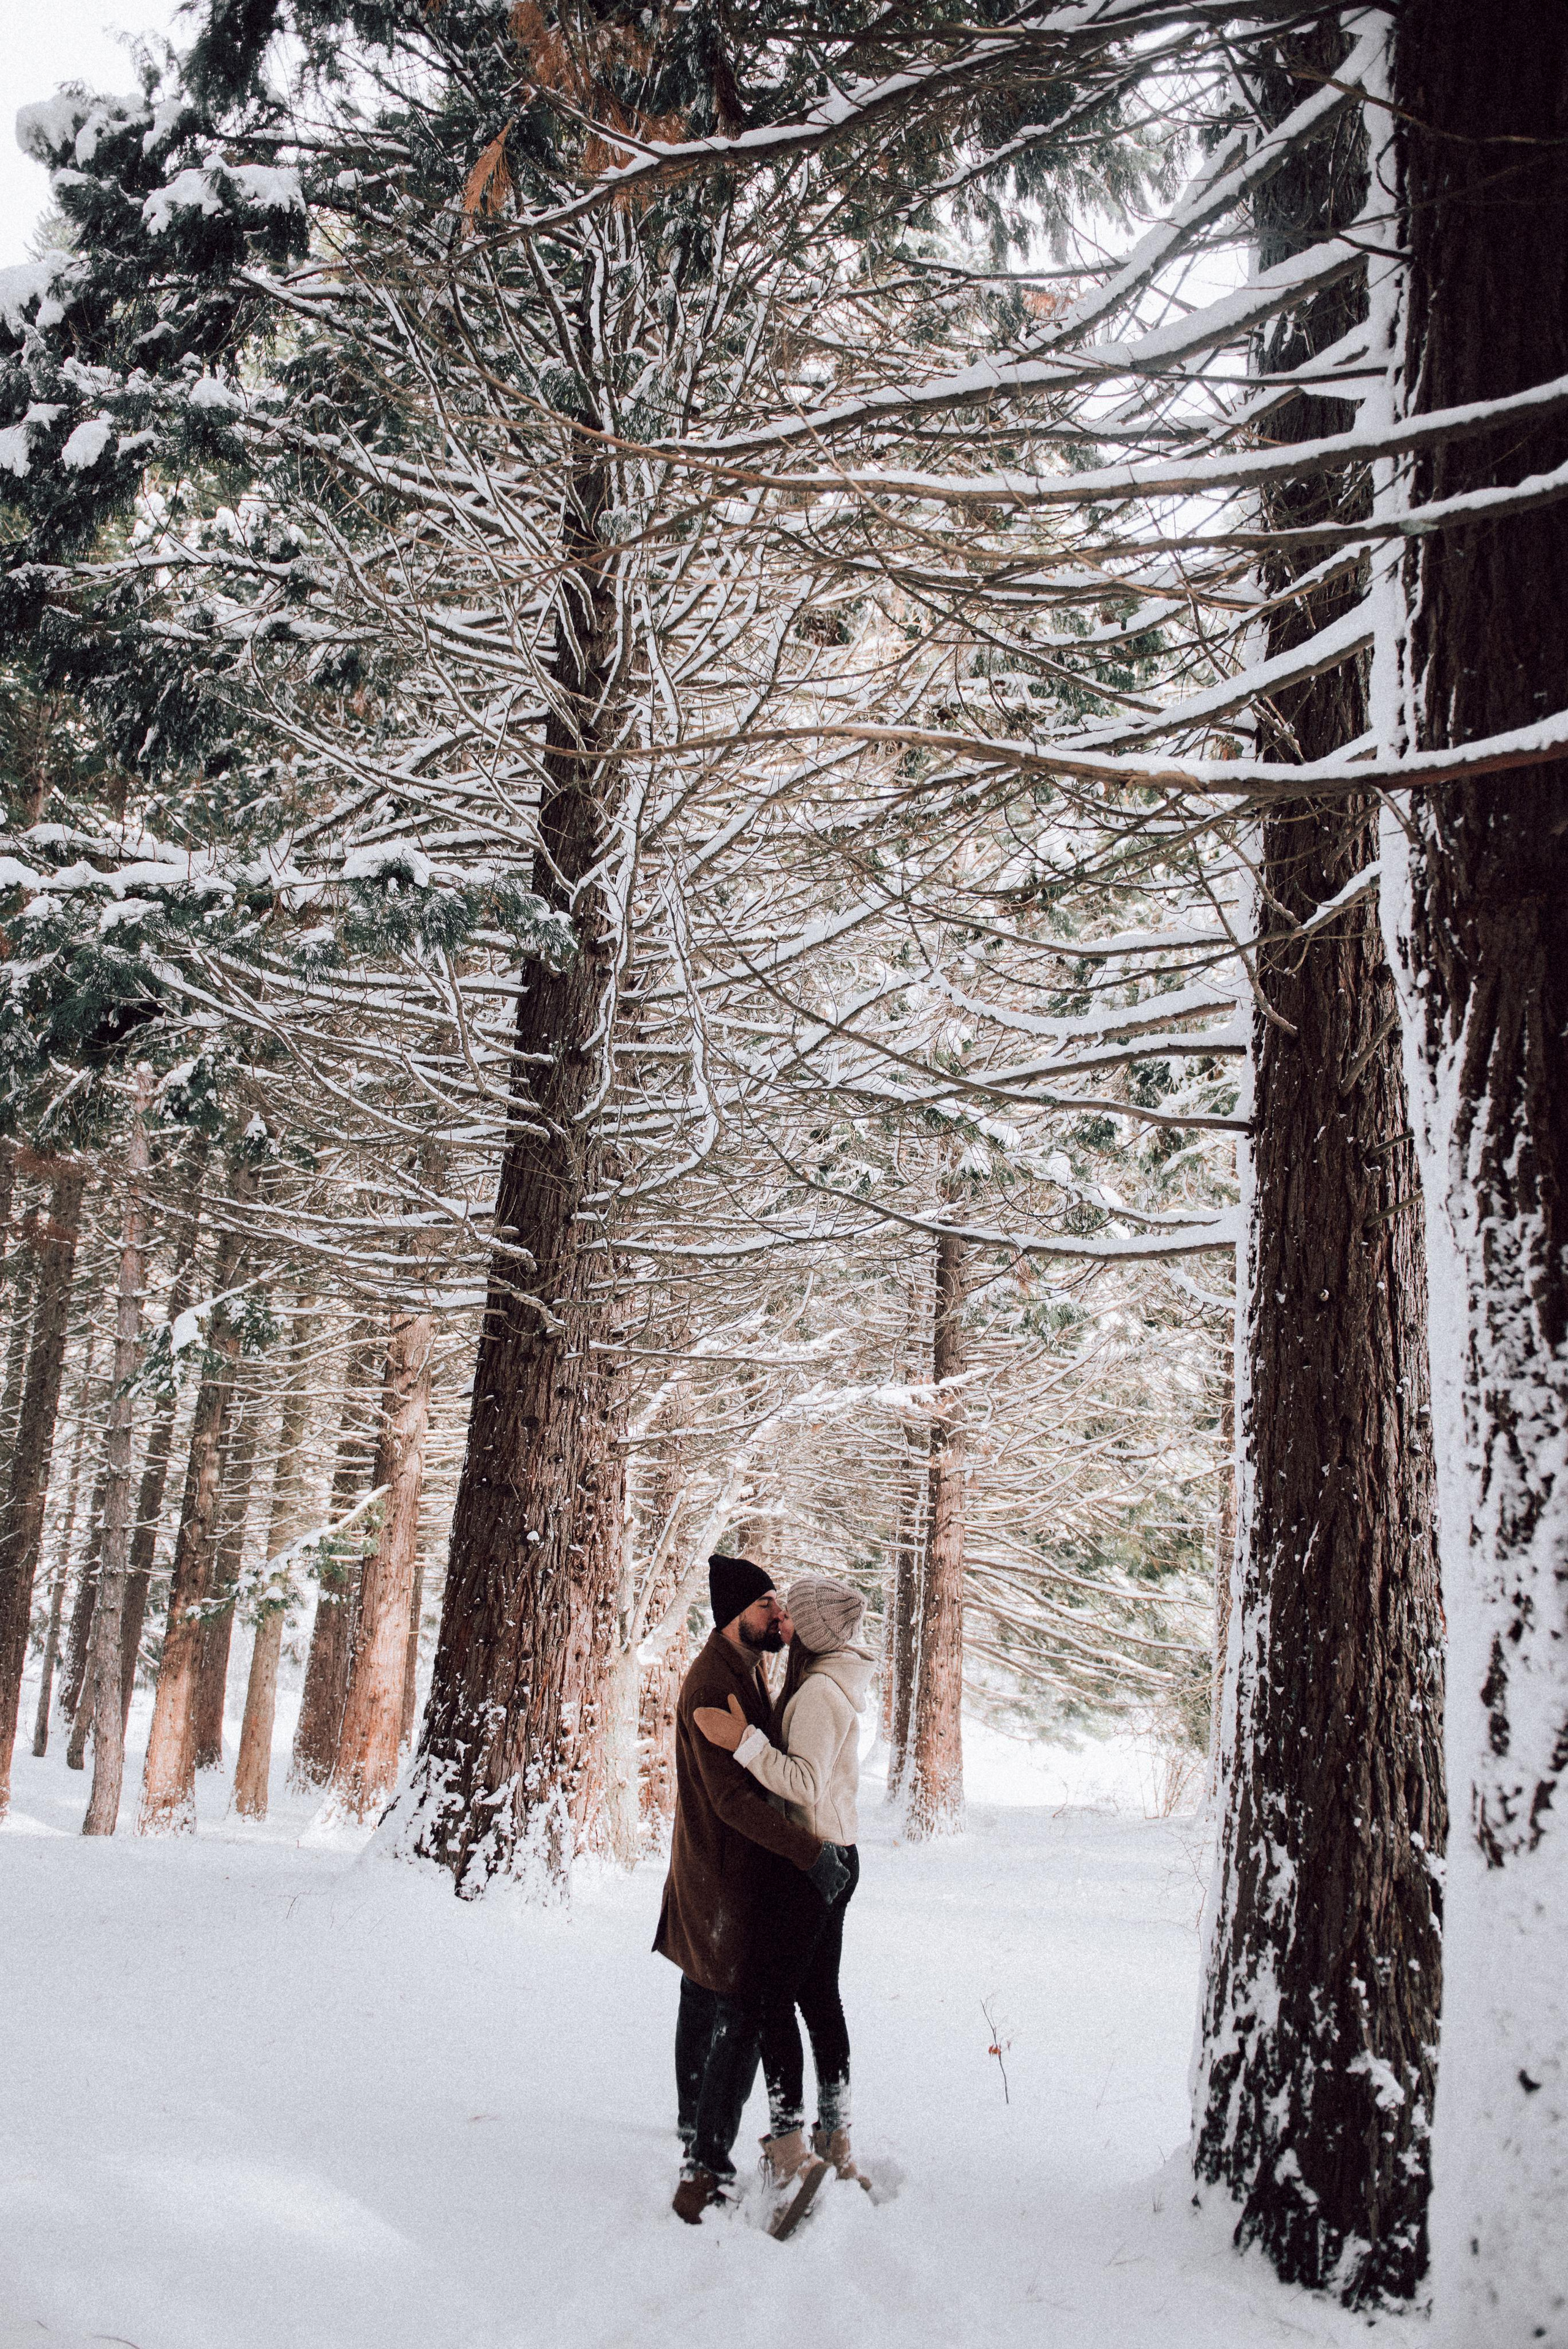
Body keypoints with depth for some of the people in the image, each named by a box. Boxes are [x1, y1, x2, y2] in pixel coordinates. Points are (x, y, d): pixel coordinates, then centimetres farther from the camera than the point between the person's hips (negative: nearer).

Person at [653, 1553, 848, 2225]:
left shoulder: (748, 1669, 8)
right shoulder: (711, 1685, -24)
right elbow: (731, 1797, -28)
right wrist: (810, 1852, -28)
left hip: (711, 1871, 10)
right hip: (723, 1874, -10)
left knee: (705, 2005, 22)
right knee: (741, 2017, -10)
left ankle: (697, 2138, 39)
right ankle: (705, 2174, -8)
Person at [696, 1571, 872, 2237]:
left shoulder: (819, 1692, -19)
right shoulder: (836, 1683, 11)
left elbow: (806, 1784, -25)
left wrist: (744, 1743, -28)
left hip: (807, 1858, -10)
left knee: (773, 1995, -6)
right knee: (819, 1995, 16)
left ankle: (791, 2149, -4)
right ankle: (835, 2140, 24)